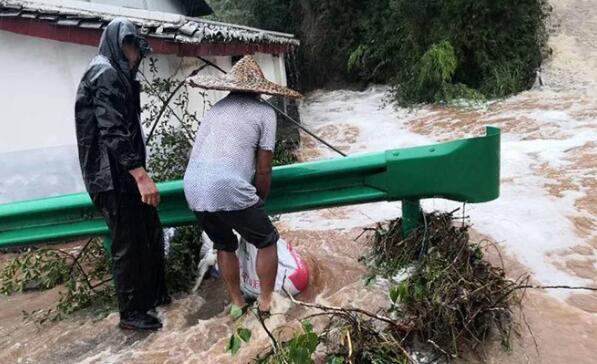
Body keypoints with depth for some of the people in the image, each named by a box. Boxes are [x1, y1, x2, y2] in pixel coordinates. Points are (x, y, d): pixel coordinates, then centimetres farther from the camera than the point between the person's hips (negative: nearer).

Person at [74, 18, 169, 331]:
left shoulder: (116, 75, 17)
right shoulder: (105, 74, -13)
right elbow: (113, 131, -23)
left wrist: (139, 173, 26)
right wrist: (141, 176, -27)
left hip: (123, 173, 10)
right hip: (114, 176, -10)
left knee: (150, 232, 17)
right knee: (127, 242, 1)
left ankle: (153, 294, 33)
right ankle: (131, 313, 16)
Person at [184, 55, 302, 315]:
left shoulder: (217, 108, 22)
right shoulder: (264, 112, 5)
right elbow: (263, 170, 1)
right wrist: (259, 202, 18)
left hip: (193, 190, 7)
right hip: (229, 190, -6)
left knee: (225, 246, 26)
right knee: (267, 241, 16)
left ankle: (237, 303, 37)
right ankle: (266, 302, 24)